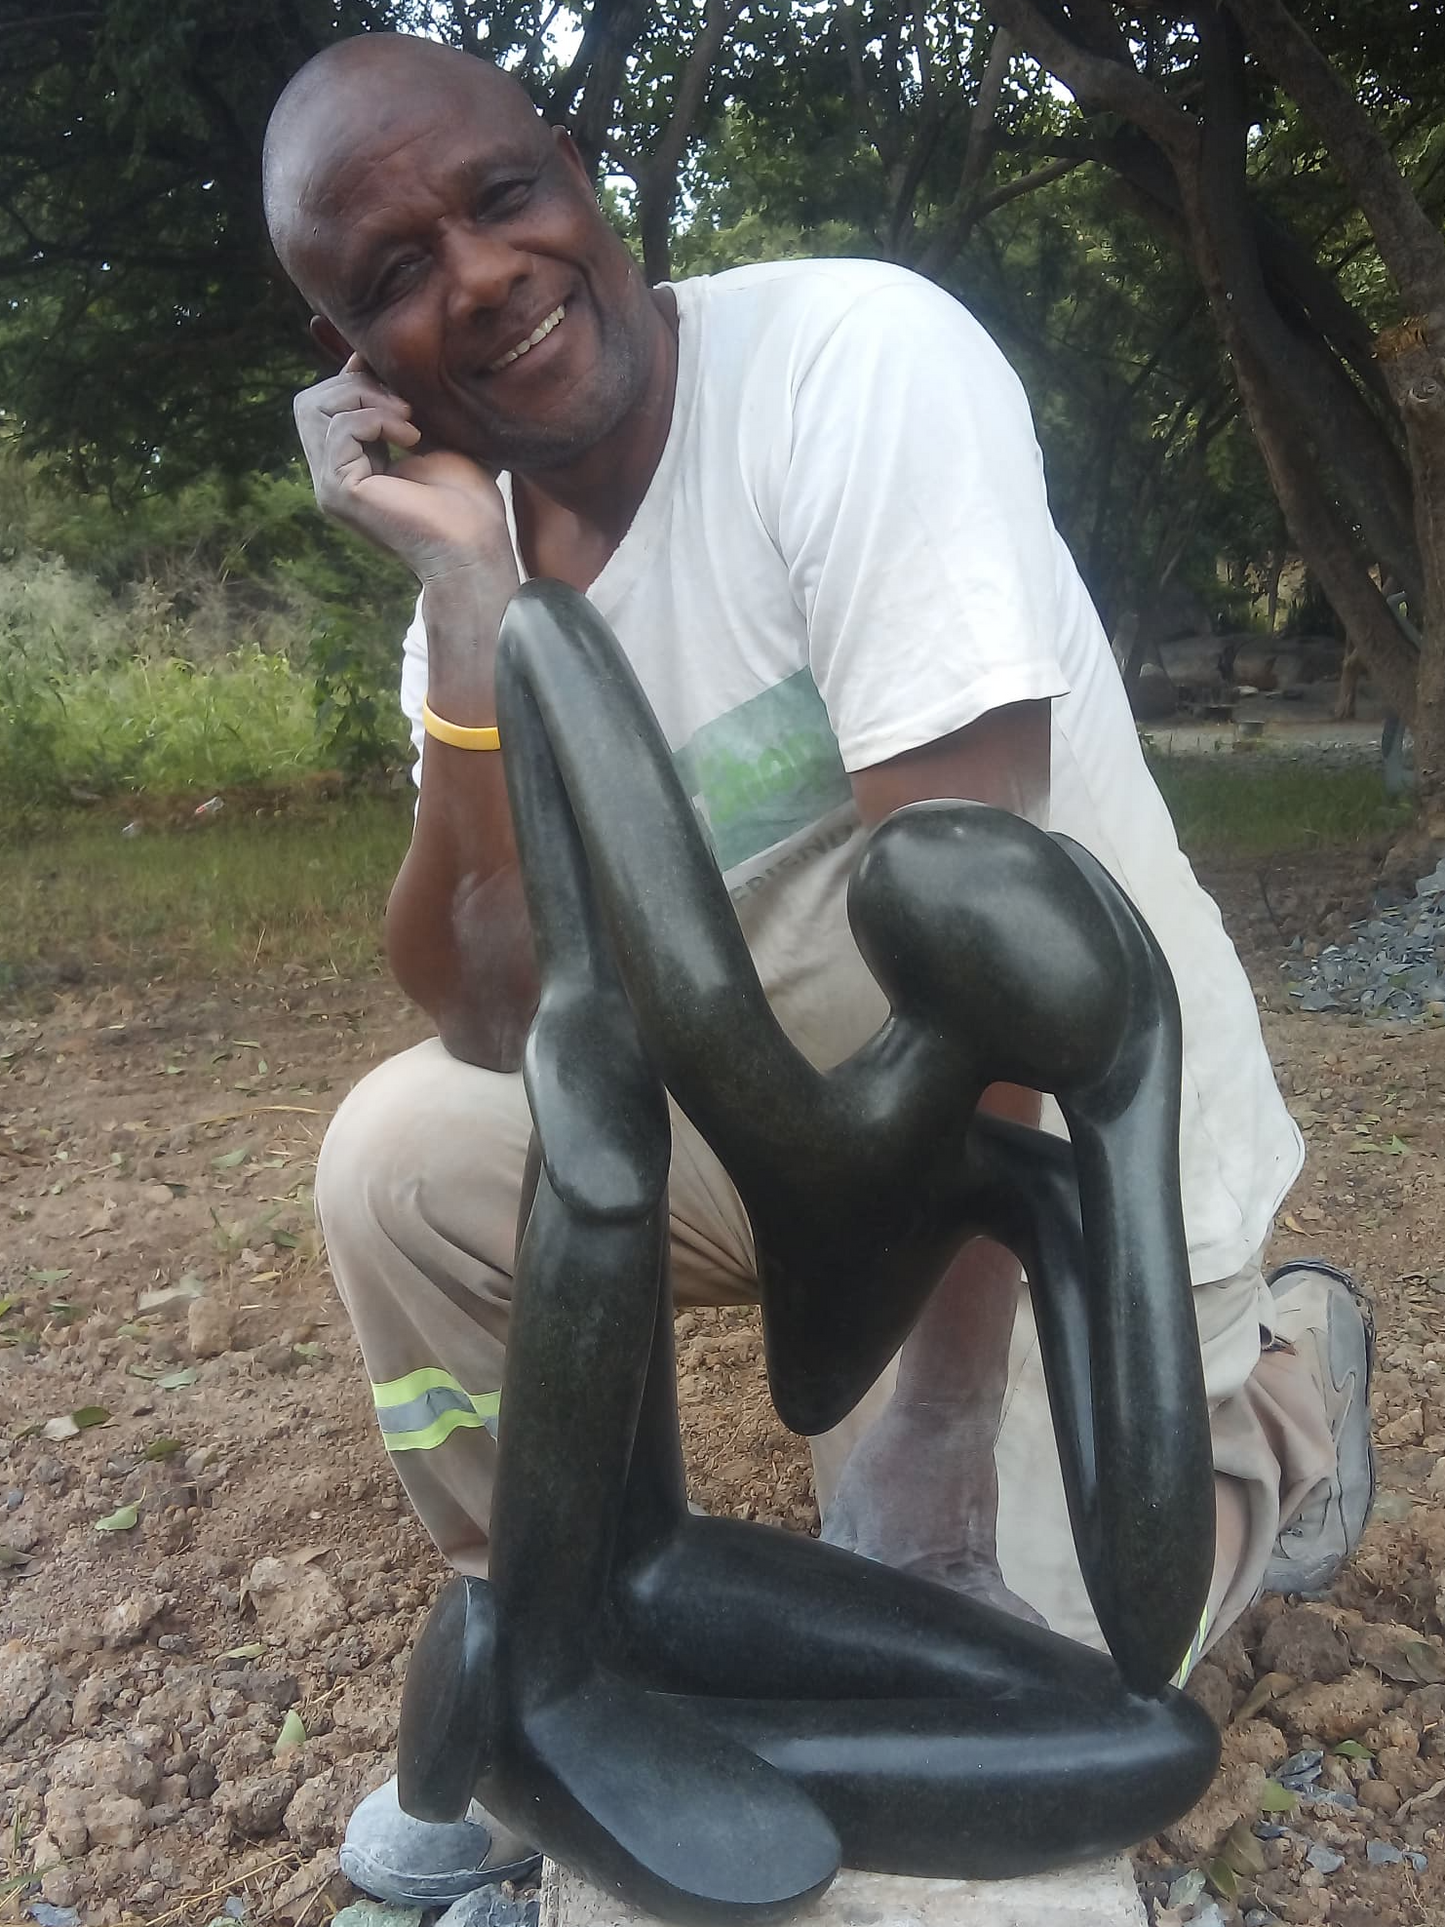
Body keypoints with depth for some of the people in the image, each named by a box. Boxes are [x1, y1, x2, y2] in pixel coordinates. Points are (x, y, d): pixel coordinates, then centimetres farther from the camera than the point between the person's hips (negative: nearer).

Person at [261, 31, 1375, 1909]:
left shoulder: (854, 353, -22)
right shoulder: (478, 572, -3)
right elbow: (500, 1019, -13)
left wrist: (940, 1408, -24)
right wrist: (469, 595, -21)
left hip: (1071, 1136, -5)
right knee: (404, 1158, -9)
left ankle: (1271, 1389, 19)